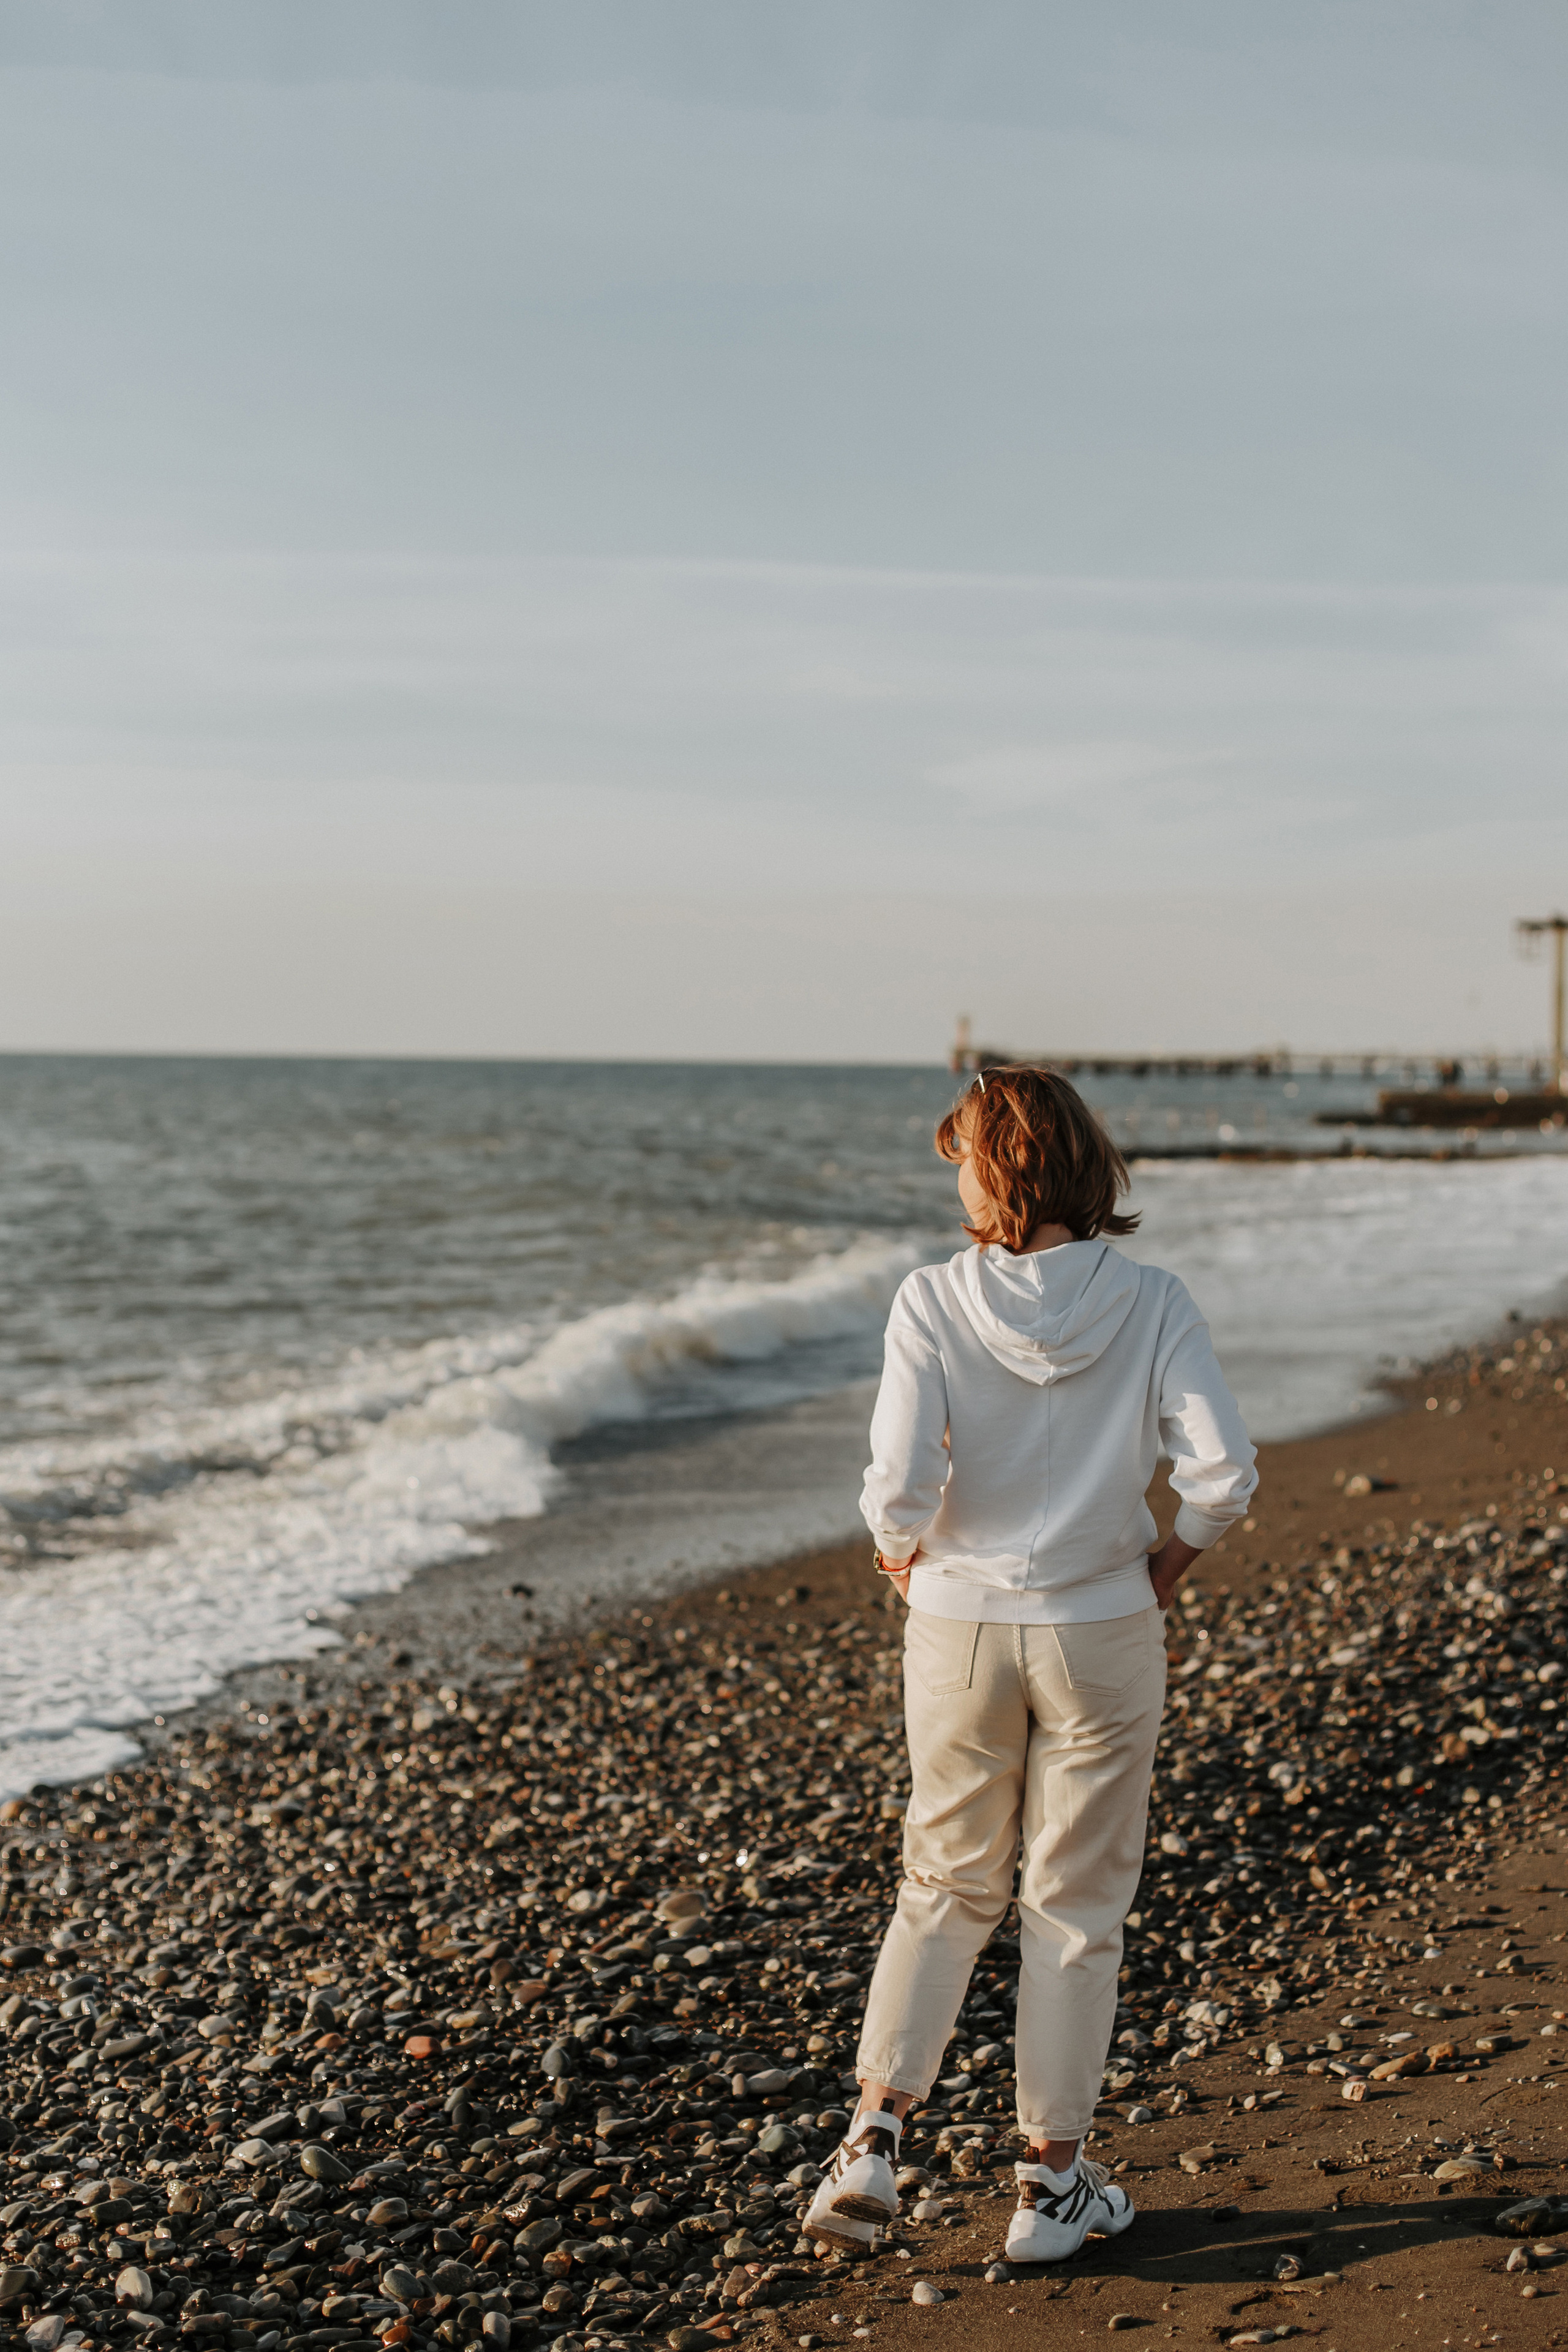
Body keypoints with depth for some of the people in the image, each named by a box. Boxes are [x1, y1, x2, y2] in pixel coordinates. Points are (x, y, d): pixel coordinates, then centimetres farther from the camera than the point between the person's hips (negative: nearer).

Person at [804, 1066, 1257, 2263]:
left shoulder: (933, 1303, -12)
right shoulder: (1151, 1301, -9)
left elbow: (900, 1484, -19)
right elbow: (1225, 1471, -15)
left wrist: (907, 1562, 1)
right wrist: (1169, 1566, 2)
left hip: (960, 1627, 0)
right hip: (1103, 1634, 0)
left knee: (948, 1887, 19)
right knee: (1077, 1906, 13)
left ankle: (875, 2140, 10)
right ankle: (1054, 2179, 21)